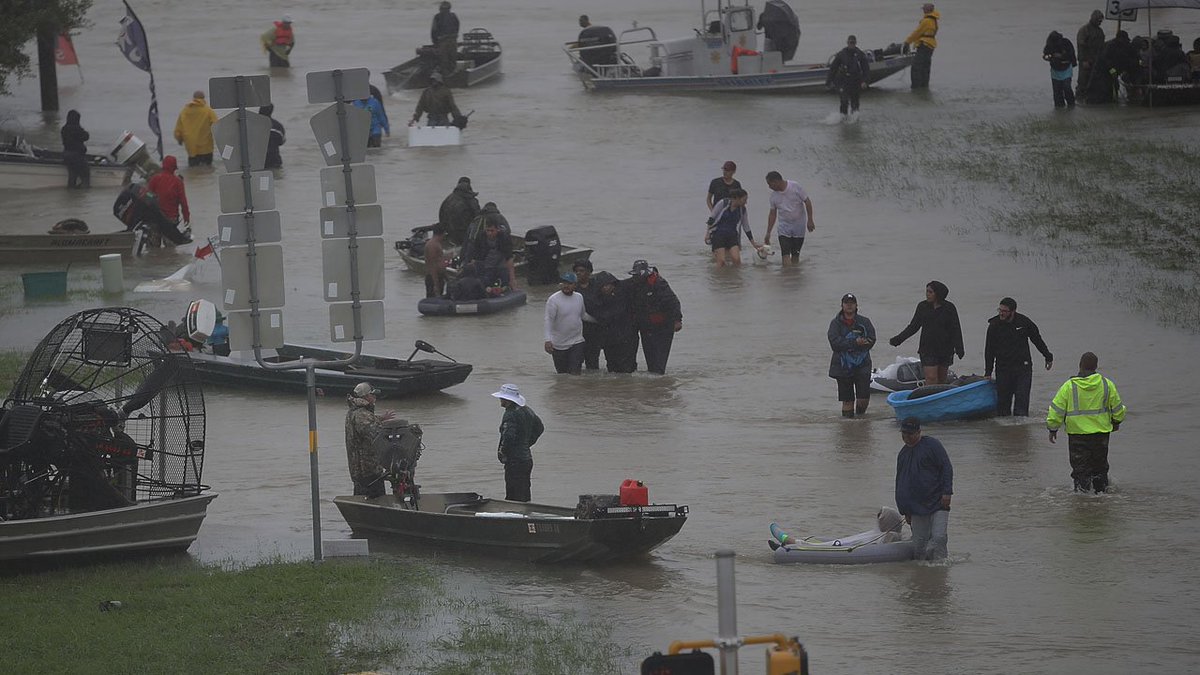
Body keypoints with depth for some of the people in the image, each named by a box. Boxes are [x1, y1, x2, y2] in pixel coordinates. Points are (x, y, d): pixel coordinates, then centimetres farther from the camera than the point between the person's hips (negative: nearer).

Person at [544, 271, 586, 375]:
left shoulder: (579, 297, 4)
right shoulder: (553, 300, -12)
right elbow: (549, 320, -17)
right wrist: (548, 340, -27)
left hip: (577, 342, 2)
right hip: (559, 345, -2)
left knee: (575, 373, -9)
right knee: (561, 373, 8)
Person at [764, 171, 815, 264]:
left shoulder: (795, 187, -11)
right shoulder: (774, 195, 0)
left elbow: (807, 201, -6)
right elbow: (772, 214, 8)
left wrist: (810, 220, -10)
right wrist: (768, 233, 8)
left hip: (799, 225, -2)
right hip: (784, 227, 2)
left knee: (795, 255, 4)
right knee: (785, 254, -14)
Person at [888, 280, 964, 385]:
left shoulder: (949, 308, -3)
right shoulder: (922, 306, 3)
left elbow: (956, 330, -2)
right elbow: (913, 327, 9)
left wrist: (959, 349, -10)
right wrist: (897, 340, 3)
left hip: (945, 348, 0)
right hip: (928, 349, 0)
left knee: (941, 380, 6)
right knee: (931, 378, -12)